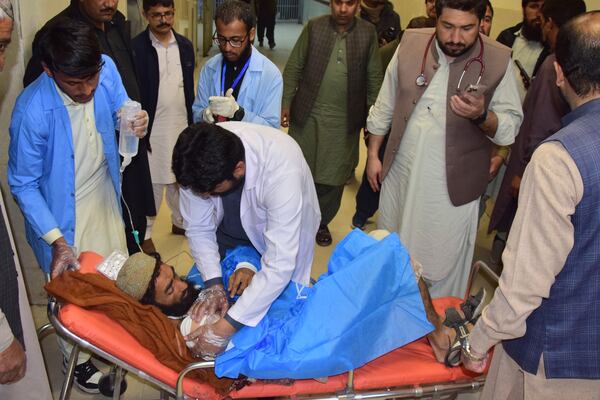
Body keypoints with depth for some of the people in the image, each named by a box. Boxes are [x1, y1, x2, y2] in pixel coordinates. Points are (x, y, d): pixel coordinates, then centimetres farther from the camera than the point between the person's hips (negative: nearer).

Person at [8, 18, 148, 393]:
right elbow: (24, 185, -20)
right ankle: (79, 360, 40)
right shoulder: (32, 111, -32)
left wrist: (134, 121, -25)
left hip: (105, 193, 5)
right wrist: (56, 240, -26)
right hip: (62, 211, -5)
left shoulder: (106, 68, -21)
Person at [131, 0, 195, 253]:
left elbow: (189, 88, 10)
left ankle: (180, 221, 35)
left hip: (181, 125, 5)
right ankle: (144, 233, 19)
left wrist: (192, 124, 10)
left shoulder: (185, 46, 4)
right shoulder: (136, 48, -11)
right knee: (151, 182, 4)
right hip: (152, 128, -4)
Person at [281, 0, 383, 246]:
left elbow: (374, 78, 3)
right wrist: (285, 103, -4)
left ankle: (321, 222, 30)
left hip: (344, 122, 0)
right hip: (307, 116, 0)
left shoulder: (368, 33, 0)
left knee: (333, 178, 10)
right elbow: (293, 68, 2)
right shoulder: (313, 27, 0)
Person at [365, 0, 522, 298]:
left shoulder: (499, 60, -11)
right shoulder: (410, 43, -3)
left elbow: (511, 126, -5)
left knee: (443, 262, 7)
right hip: (400, 174, 4)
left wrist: (481, 115, -26)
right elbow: (385, 106, 6)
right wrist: (373, 155, 7)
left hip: (452, 186, -3)